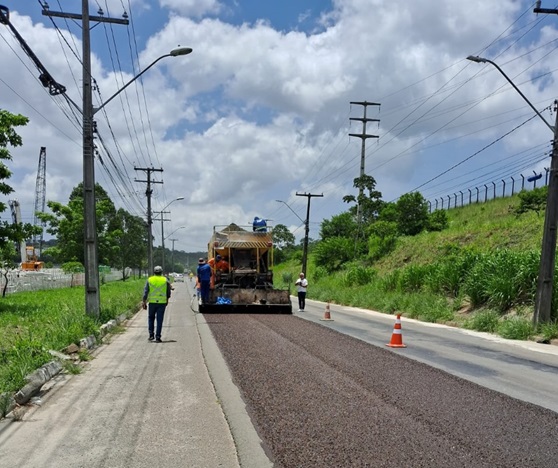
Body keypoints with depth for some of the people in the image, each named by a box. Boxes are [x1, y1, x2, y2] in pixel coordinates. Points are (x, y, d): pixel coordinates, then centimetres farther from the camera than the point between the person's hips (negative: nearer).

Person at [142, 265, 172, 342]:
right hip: (162, 302, 0)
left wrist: (144, 302, 1)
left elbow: (145, 292, -2)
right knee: (159, 319, 2)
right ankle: (158, 337, 0)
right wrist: (167, 300, 23)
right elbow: (168, 292, 7)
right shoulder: (165, 280, 2)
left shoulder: (149, 280, 1)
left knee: (151, 318, 17)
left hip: (152, 302, 0)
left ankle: (151, 334, 12)